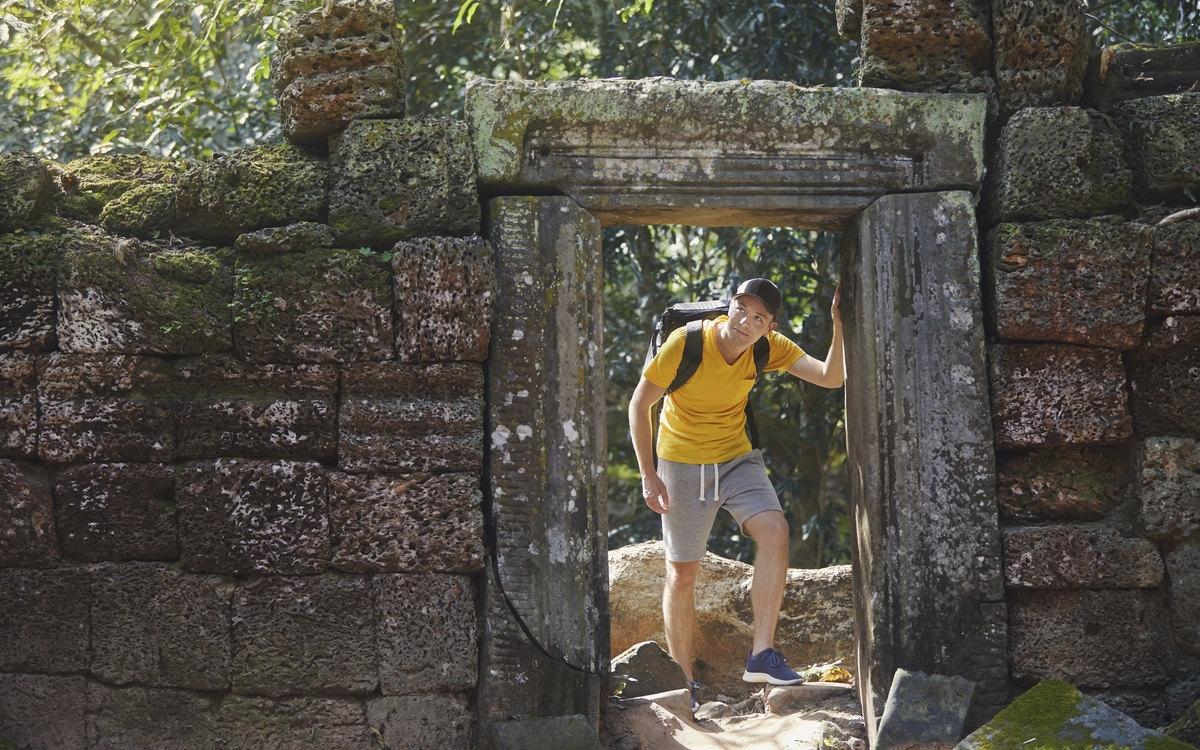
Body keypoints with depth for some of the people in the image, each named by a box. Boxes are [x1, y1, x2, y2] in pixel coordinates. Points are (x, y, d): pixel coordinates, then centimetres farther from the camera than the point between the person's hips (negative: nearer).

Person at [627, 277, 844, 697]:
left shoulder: (768, 347, -12)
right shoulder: (686, 343, -22)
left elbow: (831, 377, -19)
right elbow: (639, 403, -12)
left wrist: (839, 324, -34)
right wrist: (648, 474, -14)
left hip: (737, 459, 3)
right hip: (682, 464, -3)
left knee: (775, 532, -23)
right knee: (682, 573, 3)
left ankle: (761, 655, -19)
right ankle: (683, 682, 17)